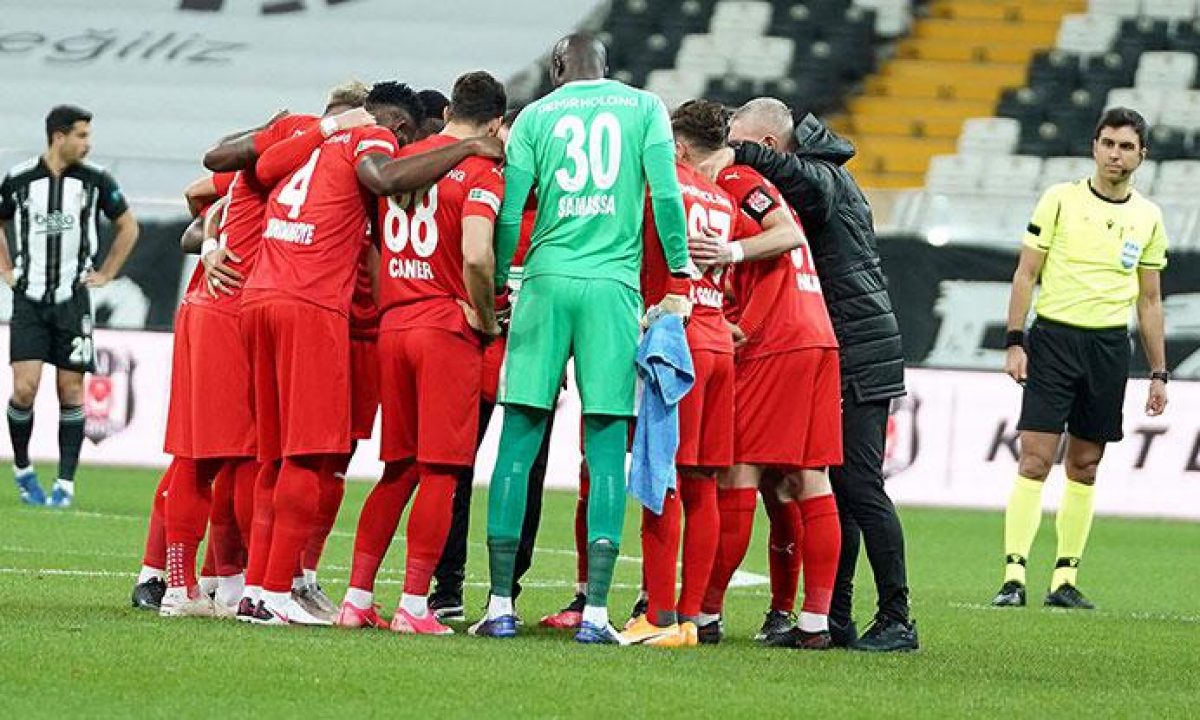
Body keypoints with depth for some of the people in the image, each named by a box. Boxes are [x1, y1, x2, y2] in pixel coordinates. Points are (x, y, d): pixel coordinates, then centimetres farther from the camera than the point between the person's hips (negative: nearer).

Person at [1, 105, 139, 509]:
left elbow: (128, 227, 14)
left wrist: (106, 274, 9)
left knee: (71, 390, -1)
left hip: (72, 298, 1)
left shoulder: (95, 180, 0)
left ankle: (65, 483, 5)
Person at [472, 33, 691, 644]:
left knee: (517, 444, 5)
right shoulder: (644, 107, 9)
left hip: (546, 281, 1)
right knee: (607, 450, 0)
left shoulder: (535, 116, 10)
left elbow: (509, 216, 4)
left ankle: (500, 605, 3)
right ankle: (595, 611, -6)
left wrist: (495, 287, 14)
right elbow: (666, 197, -2)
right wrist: (681, 276, 3)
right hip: (613, 285, -1)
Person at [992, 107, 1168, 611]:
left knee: (1084, 466, 6)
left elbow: (1150, 300, 15)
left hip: (1110, 347, 3)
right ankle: (1013, 577, -13)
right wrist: (1014, 342, -8)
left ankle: (1065, 580, 11)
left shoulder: (1147, 218, 10)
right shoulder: (1060, 200, 0)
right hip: (1053, 338, -3)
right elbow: (1026, 273, 0)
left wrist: (1158, 372, 12)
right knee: (1035, 459, -10)